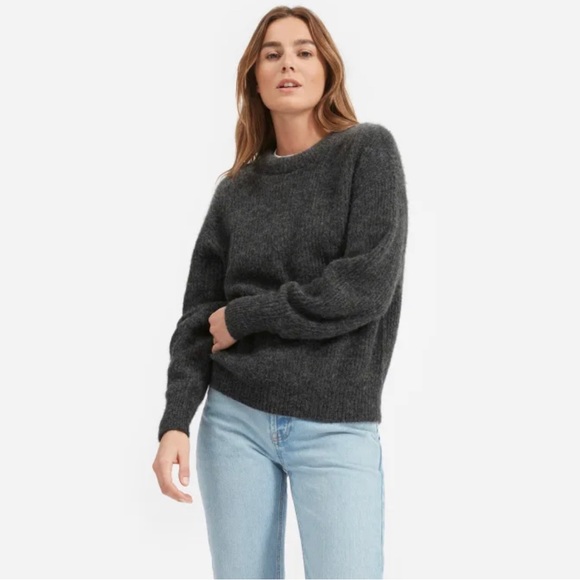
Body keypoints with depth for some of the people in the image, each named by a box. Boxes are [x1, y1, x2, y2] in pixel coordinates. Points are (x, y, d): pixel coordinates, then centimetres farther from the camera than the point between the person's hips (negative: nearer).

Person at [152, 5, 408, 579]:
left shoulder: (368, 151, -1)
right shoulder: (236, 190, 8)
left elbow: (369, 284, -11)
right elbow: (199, 313, 6)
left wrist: (244, 317, -6)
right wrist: (175, 421, -6)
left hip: (337, 427, -3)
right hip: (233, 420, 3)